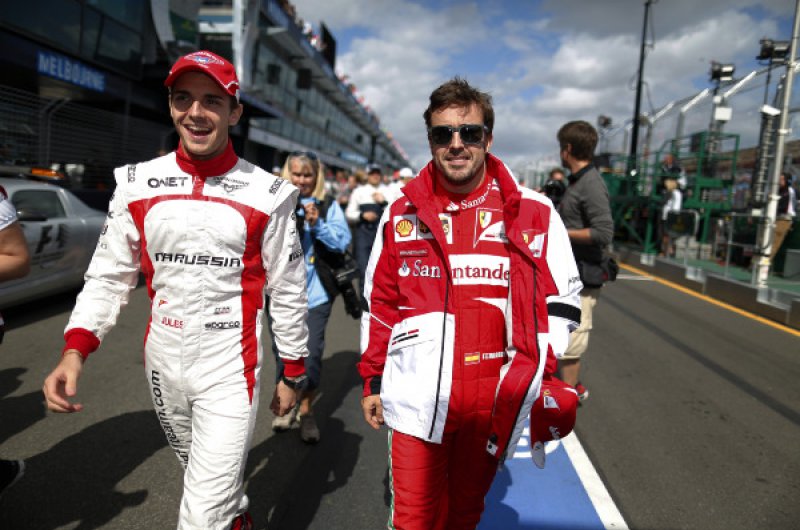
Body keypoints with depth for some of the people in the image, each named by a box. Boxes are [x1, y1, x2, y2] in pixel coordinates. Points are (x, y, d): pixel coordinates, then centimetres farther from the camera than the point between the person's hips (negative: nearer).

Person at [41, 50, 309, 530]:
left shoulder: (266, 194, -9)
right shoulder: (137, 185, 0)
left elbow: (289, 292, -2)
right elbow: (110, 276, 4)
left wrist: (293, 373, 3)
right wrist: (75, 349, -10)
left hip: (230, 368, -4)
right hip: (162, 363, 4)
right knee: (206, 476, 25)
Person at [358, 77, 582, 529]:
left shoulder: (534, 214, -2)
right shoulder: (402, 215, 4)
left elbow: (562, 302, 4)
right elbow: (379, 304, 10)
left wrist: (546, 381, -3)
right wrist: (373, 379, 12)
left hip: (495, 401, 0)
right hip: (417, 397, 1)